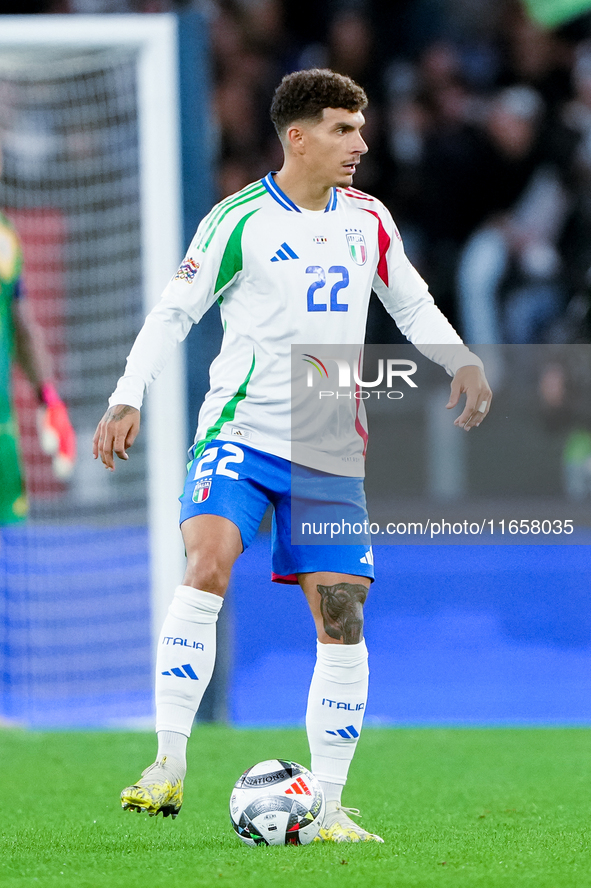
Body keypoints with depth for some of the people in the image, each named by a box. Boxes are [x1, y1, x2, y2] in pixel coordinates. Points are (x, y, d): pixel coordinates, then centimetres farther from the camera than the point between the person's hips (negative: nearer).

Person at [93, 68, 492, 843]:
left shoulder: (368, 220, 9)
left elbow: (413, 305, 19)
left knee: (342, 615, 0)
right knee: (207, 567, -28)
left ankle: (328, 807, 9)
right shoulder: (239, 221, -5)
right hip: (241, 433, -4)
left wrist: (462, 361, 1)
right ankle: (170, 764, -24)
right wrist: (128, 400, -12)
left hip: (330, 451, 5)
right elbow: (173, 312, -2)